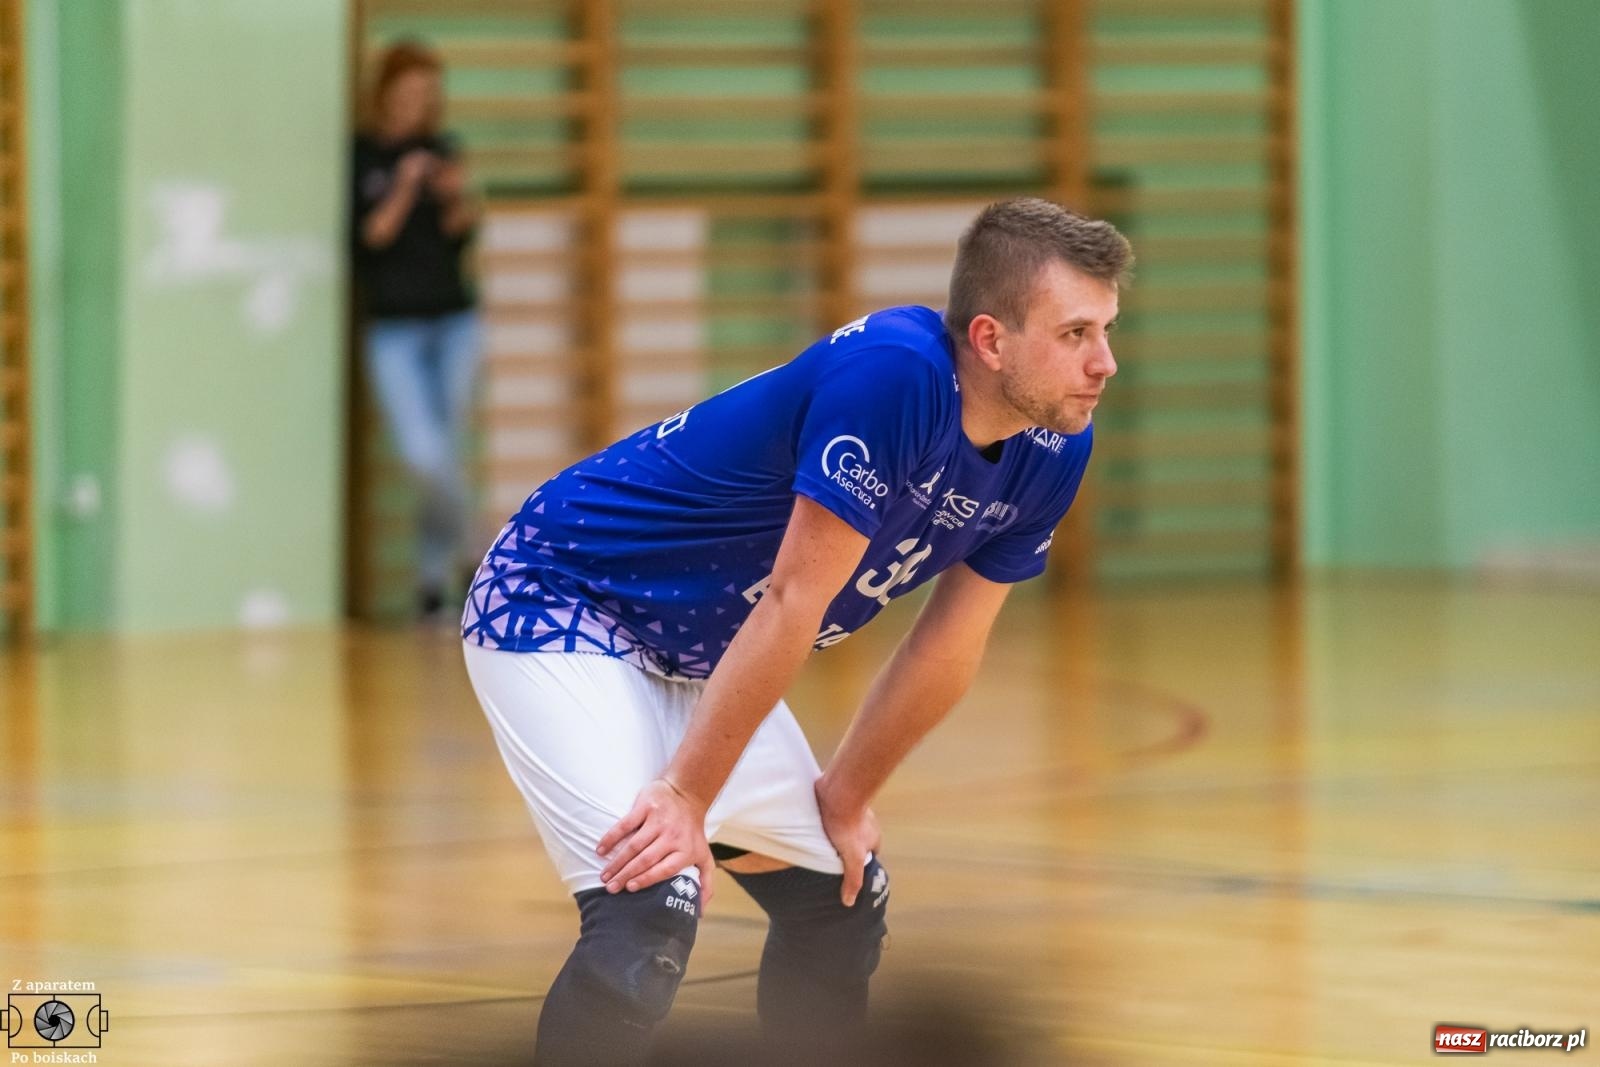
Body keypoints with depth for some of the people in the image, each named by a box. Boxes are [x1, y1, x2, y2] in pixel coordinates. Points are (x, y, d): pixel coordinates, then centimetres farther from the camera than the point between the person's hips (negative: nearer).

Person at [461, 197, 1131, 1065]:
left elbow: (950, 644, 6)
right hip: (558, 609, -9)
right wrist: (685, 797, -26)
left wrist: (845, 799, 11)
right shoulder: (892, 372, -32)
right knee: (651, 913, -26)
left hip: (697, 660, 9)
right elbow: (793, 601, -30)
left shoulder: (1052, 450, -6)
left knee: (841, 902, 16)